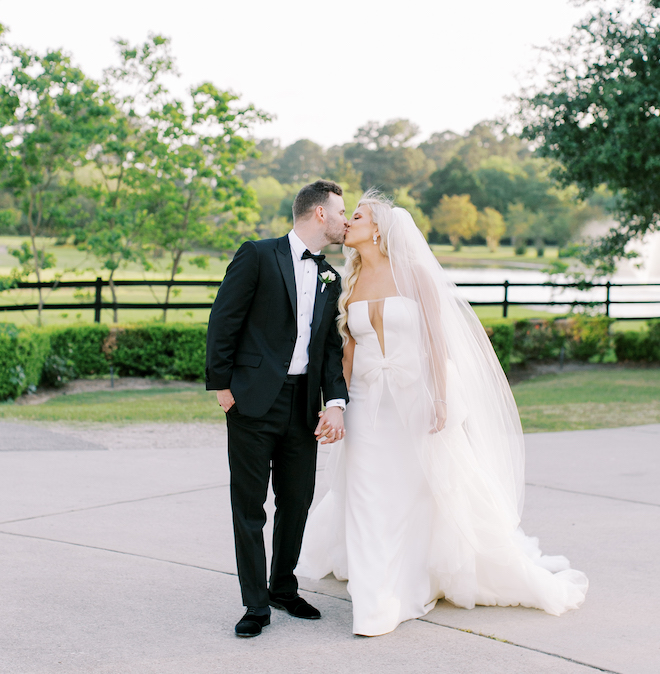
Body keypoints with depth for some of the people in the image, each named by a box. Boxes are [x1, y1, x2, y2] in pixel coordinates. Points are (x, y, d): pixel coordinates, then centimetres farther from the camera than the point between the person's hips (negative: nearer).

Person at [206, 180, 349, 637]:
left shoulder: (330, 279, 14)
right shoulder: (258, 256, -5)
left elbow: (331, 346, 11)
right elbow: (224, 321, -6)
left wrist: (336, 402, -3)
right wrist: (221, 385, -9)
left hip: (304, 406, 6)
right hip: (254, 402, -6)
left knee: (298, 503, 13)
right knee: (249, 508, 1)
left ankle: (285, 588, 32)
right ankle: (256, 605, 11)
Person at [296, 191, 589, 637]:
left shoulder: (414, 273, -8)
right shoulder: (352, 281, 6)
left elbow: (437, 339, -8)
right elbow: (349, 345, 11)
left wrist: (440, 400, -13)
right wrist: (342, 402, 8)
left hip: (417, 396, -4)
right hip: (370, 402, 4)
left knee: (448, 492, 4)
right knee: (372, 498, 2)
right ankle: (380, 602, 13)